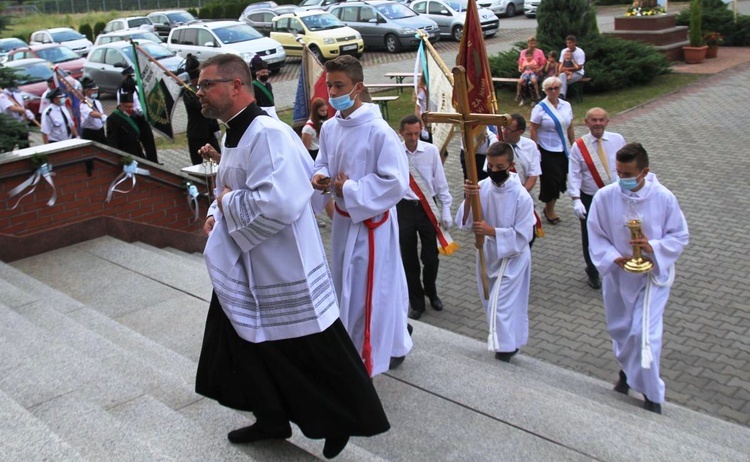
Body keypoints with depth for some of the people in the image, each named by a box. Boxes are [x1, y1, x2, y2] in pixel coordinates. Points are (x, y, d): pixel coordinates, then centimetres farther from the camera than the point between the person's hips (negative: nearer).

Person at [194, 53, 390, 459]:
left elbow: (278, 203, -36)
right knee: (245, 343, 19)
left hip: (284, 272, -10)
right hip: (244, 272, 10)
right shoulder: (233, 136, 8)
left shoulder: (268, 134, -24)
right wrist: (215, 214, 3)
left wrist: (228, 203, -19)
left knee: (313, 356, 6)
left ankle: (342, 421, 28)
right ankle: (271, 419, 38)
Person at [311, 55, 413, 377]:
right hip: (342, 218, 8)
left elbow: (396, 182, -23)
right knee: (346, 287, 20)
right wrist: (320, 176, -8)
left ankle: (366, 360, 19)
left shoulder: (379, 131, -22)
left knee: (369, 291, 1)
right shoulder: (329, 127, -1)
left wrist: (351, 190, -20)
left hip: (371, 221, -7)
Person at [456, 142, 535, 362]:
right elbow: (464, 222, -14)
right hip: (487, 253, 6)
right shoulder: (481, 187, -11)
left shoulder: (521, 196, -22)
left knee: (499, 306, -8)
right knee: (491, 302, 19)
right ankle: (508, 345, 41)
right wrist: (469, 198, -31)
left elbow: (522, 237, -20)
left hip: (512, 256, -6)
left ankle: (505, 348, 13)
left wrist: (491, 231, -31)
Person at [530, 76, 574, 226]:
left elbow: (570, 128, 10)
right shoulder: (540, 108, -10)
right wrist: (535, 151, -14)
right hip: (547, 151, -5)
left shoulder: (566, 106, 4)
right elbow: (533, 131, -10)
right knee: (550, 180, 1)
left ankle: (550, 208, 27)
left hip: (562, 150, 5)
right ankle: (549, 210, 22)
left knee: (560, 180, 9)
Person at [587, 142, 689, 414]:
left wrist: (653, 247, -24)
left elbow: (680, 236, -6)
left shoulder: (664, 198, -16)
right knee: (619, 328, 19)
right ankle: (626, 370, 49)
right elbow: (595, 235, -4)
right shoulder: (605, 196, -14)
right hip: (617, 274, 3)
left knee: (644, 334, -9)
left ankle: (651, 394, 11)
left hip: (652, 274, -3)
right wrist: (613, 257, -21)